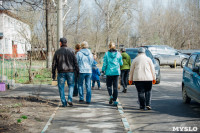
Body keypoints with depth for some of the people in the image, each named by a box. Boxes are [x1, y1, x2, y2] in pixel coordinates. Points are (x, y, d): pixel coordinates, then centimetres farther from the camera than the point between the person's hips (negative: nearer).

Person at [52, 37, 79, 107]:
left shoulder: (57, 52, 0)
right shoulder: (71, 51, 0)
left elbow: (54, 63, 2)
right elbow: (75, 62, -2)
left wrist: (53, 73, 8)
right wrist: (77, 71, 4)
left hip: (61, 72, 0)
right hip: (70, 71, 1)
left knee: (61, 87, 7)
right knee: (71, 85, 16)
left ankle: (64, 103, 4)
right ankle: (70, 99, -1)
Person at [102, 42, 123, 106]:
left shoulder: (107, 54, -4)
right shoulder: (118, 54, 0)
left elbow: (104, 63, -5)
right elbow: (121, 63, 7)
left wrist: (103, 70, 6)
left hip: (109, 72, -1)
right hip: (116, 72, 1)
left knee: (109, 85, 13)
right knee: (115, 86, 5)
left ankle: (111, 95, -12)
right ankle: (114, 100, 2)